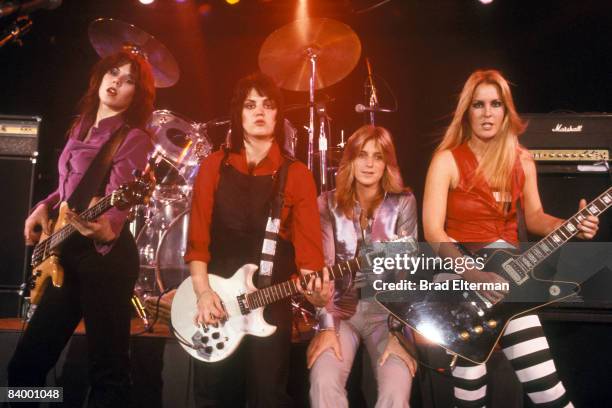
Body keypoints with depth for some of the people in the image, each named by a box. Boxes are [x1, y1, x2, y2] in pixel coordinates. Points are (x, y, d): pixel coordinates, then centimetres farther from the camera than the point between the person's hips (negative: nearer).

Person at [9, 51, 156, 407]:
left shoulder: (134, 138, -8)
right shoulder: (81, 128, 15)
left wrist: (107, 230, -43)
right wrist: (44, 207, 6)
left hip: (105, 254, -8)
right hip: (66, 251, 8)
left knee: (108, 370, -2)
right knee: (27, 362, 15)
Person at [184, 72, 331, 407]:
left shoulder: (297, 175, -1)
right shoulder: (214, 166, 3)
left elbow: (308, 243, -6)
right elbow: (198, 237, 0)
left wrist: (314, 285, -24)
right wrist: (202, 291, -10)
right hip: (214, 302, 2)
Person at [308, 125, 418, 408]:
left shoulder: (403, 203, -3)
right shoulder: (329, 204, 0)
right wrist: (327, 327, -15)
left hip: (387, 313, 0)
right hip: (341, 311, 1)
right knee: (323, 383, -24)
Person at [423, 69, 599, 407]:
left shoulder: (522, 160, 5)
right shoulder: (447, 160, -8)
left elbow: (533, 216, 16)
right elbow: (432, 231, -14)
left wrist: (569, 226, -3)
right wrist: (474, 275, -24)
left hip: (502, 266, 3)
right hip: (459, 268, -3)